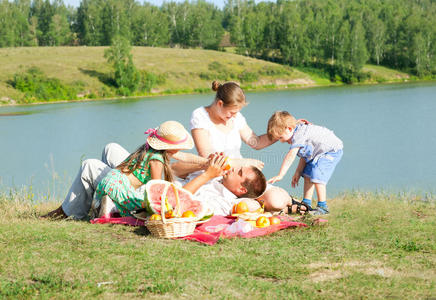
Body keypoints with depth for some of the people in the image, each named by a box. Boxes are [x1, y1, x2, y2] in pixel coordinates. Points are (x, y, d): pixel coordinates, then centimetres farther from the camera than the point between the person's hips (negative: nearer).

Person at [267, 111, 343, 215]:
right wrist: (298, 172, 1)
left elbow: (291, 156, -33)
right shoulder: (299, 133, 6)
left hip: (332, 150, -11)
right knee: (308, 175, 11)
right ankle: (306, 203, 16)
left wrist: (280, 175, -34)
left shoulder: (299, 134, -27)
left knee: (317, 176, -19)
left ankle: (322, 206, -12)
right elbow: (304, 156, 9)